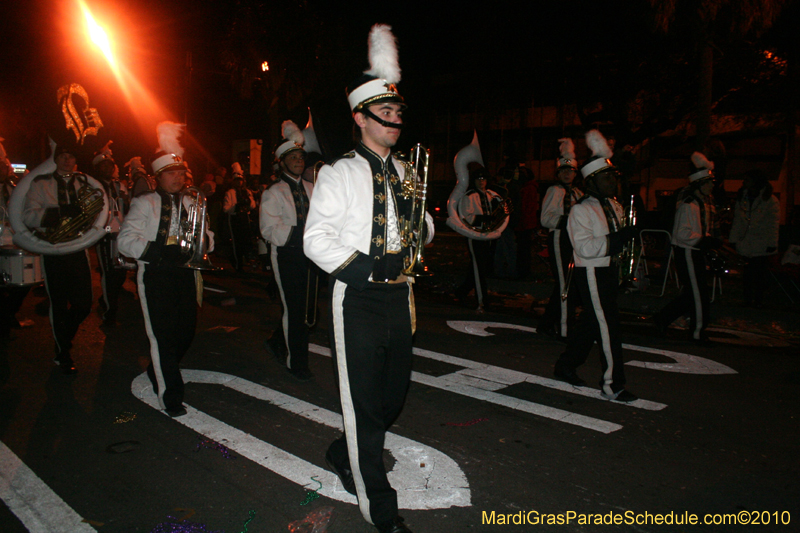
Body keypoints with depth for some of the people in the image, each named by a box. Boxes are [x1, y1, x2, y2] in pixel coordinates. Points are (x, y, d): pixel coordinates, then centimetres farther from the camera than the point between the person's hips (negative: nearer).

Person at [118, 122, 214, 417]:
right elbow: (126, 239, -6)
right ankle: (170, 396, 5)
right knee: (162, 335, -5)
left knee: (186, 332, 7)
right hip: (156, 276, -5)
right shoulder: (145, 203, 3)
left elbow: (204, 233, 18)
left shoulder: (190, 203, 18)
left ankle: (158, 371, 35)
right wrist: (157, 253, -20)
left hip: (185, 274, 5)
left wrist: (204, 240, -7)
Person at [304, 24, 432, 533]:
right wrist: (364, 268, -20)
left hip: (399, 296, 7)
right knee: (364, 405, 3)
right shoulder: (339, 173, -6)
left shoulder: (404, 172, 14)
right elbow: (316, 239, -11)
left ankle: (344, 454, 45)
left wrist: (423, 222, -3)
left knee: (394, 395, 18)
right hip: (359, 300, -7)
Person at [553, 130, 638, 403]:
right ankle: (611, 384, 3)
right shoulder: (581, 210, -14)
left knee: (591, 322, 15)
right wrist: (619, 237, -28)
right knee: (607, 324, -7)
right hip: (591, 274, -8)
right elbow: (586, 248, -24)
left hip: (609, 271, 9)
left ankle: (566, 366, 30)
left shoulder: (615, 206, 12)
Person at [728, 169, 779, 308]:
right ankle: (748, 299, 12)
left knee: (760, 273, 0)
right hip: (745, 243, 4)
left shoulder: (770, 200, -4)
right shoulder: (742, 198, 11)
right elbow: (737, 221, 13)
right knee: (748, 272, 6)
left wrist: (771, 243, -10)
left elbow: (773, 224, -5)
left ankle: (758, 300, 9)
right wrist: (733, 239, 8)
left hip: (761, 245, -4)